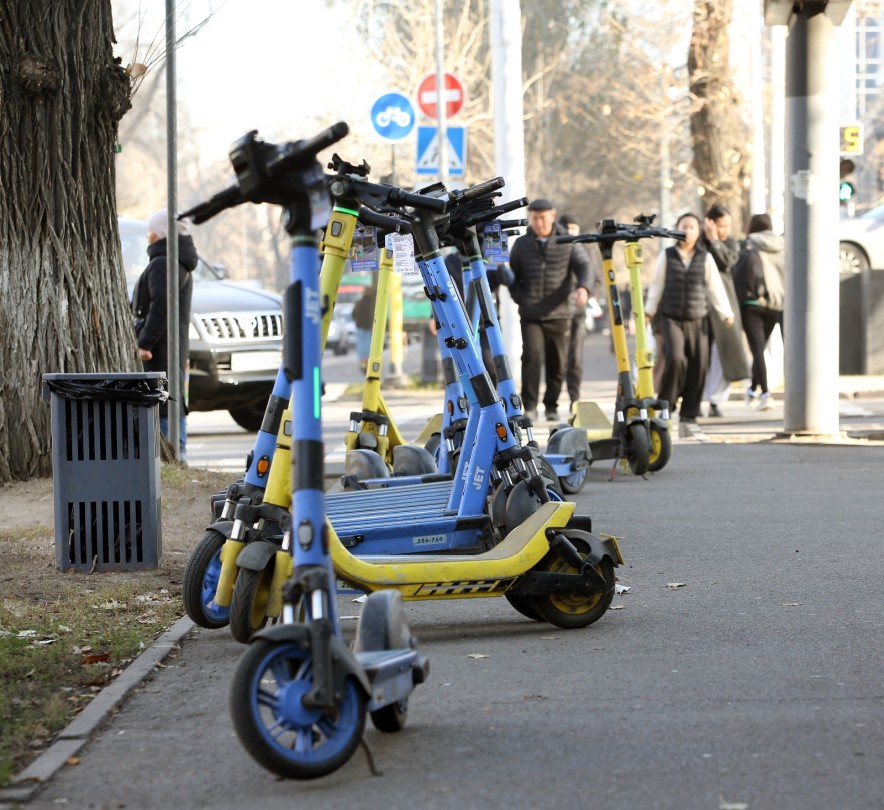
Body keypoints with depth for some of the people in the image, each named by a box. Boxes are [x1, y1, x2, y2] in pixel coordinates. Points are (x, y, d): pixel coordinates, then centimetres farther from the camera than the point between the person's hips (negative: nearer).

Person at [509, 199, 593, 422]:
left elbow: (583, 265, -3)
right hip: (531, 315, 0)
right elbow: (512, 276, 15)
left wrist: (583, 287, -24)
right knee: (532, 356, -15)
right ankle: (530, 406, -9)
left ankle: (552, 406, 19)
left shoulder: (568, 243, 5)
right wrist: (521, 299, -2)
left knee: (557, 362, 4)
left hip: (560, 314, 0)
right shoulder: (521, 244, 9)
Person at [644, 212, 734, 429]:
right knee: (675, 358, -20)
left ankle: (689, 413, 9)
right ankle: (666, 404, -1)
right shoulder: (667, 256, 5)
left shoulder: (705, 258, 6)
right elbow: (656, 285, 13)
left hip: (698, 320, 1)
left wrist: (726, 313, 1)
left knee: (698, 366, -2)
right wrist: (649, 311, 14)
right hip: (671, 319, -1)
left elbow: (715, 287, 7)